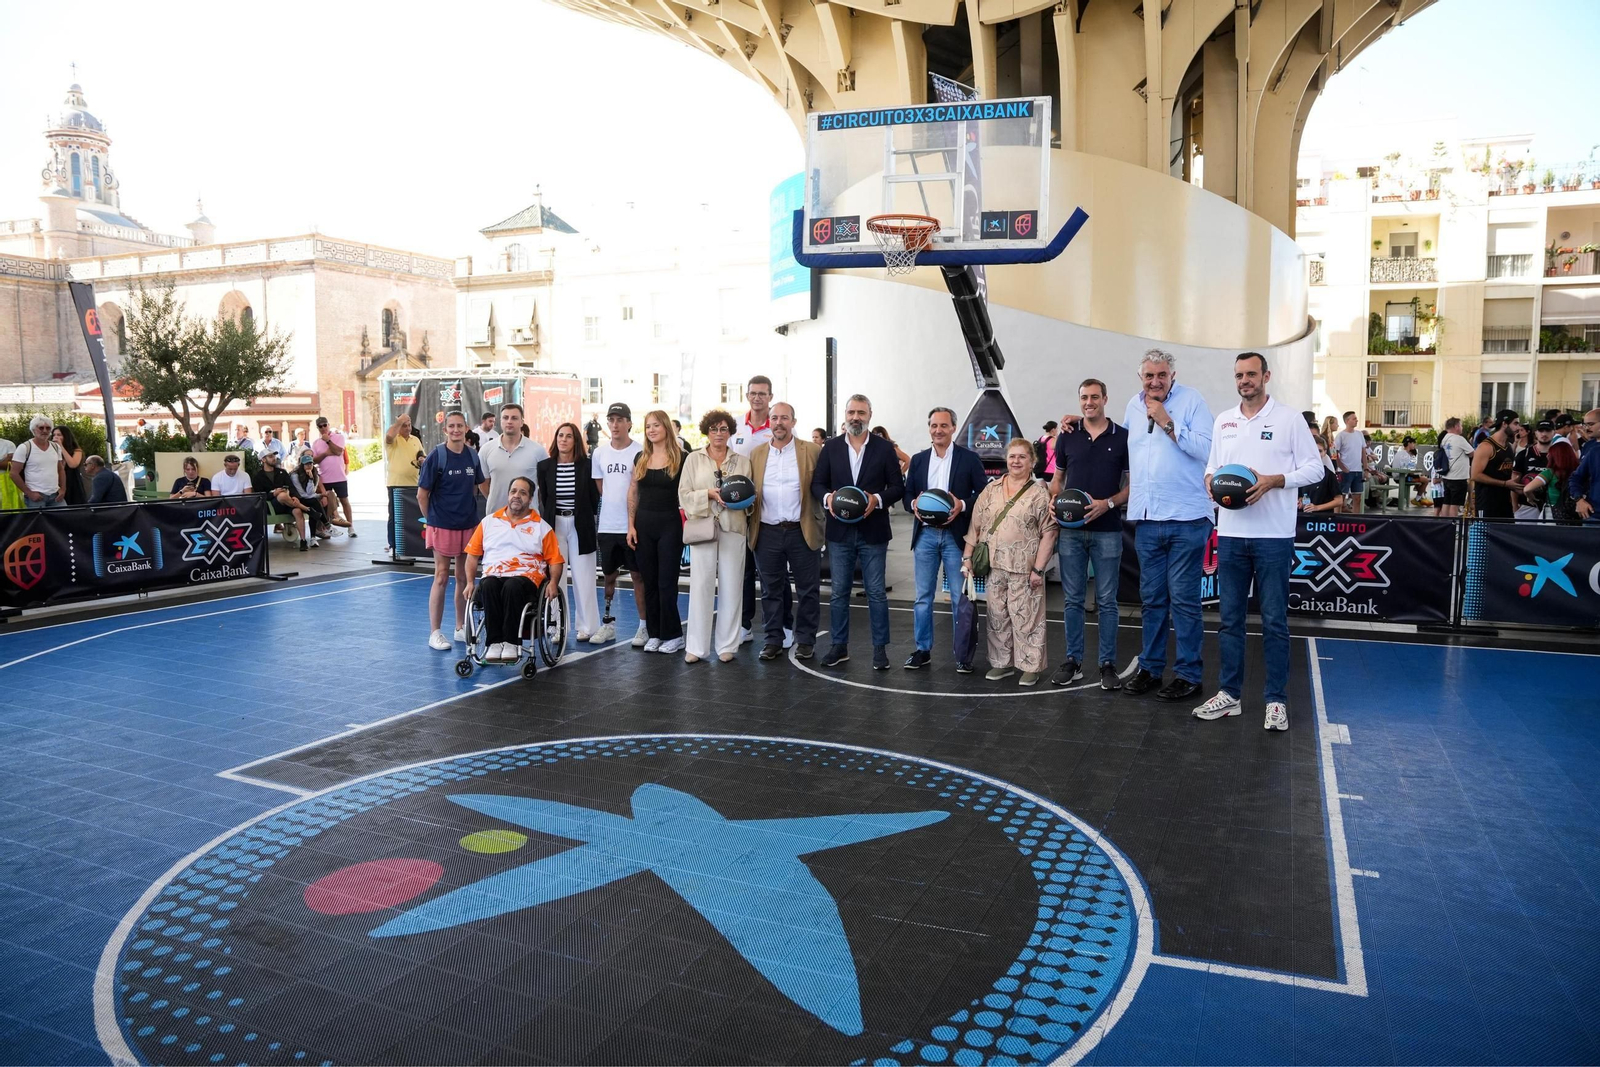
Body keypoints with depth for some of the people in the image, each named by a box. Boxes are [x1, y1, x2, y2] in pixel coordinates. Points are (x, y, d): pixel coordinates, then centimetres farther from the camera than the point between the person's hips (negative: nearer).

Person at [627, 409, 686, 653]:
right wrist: (631, 525, 4)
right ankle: (654, 633, 17)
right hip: (644, 525, 4)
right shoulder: (640, 458, 8)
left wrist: (688, 524, -9)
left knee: (666, 582, -3)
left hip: (670, 525, -4)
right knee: (649, 581, 8)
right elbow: (633, 493, 11)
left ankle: (673, 635, 7)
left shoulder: (681, 458, -5)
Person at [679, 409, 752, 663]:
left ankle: (726, 645, 10)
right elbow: (684, 495, 2)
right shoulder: (693, 459, 8)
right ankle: (696, 646, 3)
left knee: (730, 587, 3)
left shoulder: (742, 461, 10)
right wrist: (709, 494, -13)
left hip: (733, 528, 1)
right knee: (700, 586, -4)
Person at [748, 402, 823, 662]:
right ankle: (774, 639, 20)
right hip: (767, 532, 3)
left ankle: (805, 640, 17)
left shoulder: (812, 452, 1)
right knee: (771, 590, 10)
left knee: (807, 589, 5)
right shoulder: (757, 454, 10)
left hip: (802, 532, -2)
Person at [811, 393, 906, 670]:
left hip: (873, 532, -2)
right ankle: (839, 646, 19)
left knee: (877, 593, 3)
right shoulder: (831, 447, 6)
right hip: (839, 531, 2)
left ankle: (880, 648, 13)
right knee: (839, 592, 9)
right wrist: (827, 497, -14)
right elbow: (817, 483, 7)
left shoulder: (884, 448, 1)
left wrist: (878, 499, -17)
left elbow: (898, 486, 1)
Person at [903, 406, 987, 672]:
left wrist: (962, 505, -20)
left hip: (956, 535, -3)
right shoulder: (918, 459, 9)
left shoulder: (970, 458, 0)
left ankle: (963, 653, 11)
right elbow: (907, 493, 11)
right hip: (925, 534, 3)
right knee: (923, 596, 8)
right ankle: (922, 650, 17)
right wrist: (913, 504, -11)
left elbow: (984, 493, -3)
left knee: (960, 598, 2)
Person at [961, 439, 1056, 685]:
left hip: (1024, 569, -4)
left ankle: (1031, 666, 12)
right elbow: (975, 525, 11)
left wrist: (1038, 569, -11)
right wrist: (967, 557, 6)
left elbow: (1048, 533, -7)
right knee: (997, 616, 12)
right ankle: (1002, 662, 24)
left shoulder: (1039, 492, -4)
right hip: (993, 566, 5)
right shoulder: (991, 489, 9)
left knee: (1026, 617, 1)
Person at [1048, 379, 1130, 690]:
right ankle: (1073, 660, 15)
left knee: (1106, 601, 3)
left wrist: (1108, 504, -14)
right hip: (1070, 529, 2)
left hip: (1107, 530, -2)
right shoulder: (1067, 437, 8)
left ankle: (1107, 663, 11)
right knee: (1072, 600, 7)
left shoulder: (1123, 437, 1)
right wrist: (1054, 501, -5)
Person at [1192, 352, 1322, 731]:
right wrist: (1210, 479, -5)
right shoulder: (1223, 421, 12)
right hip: (1230, 533, 4)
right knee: (1230, 618, 9)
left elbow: (1314, 468, -2)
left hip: (1273, 536, -4)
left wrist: (1273, 480, -17)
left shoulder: (1289, 420, -1)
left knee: (1274, 621, 2)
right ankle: (1229, 693, 18)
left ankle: (1276, 700, 10)